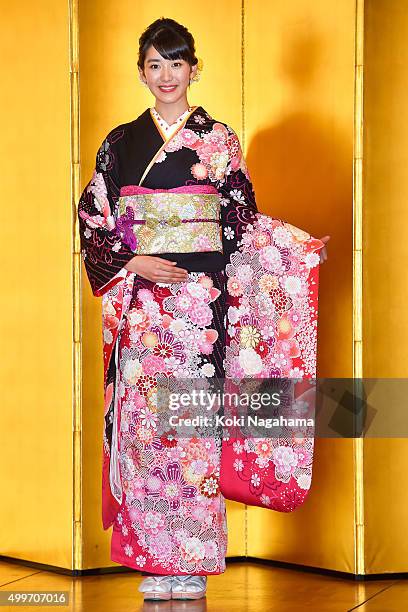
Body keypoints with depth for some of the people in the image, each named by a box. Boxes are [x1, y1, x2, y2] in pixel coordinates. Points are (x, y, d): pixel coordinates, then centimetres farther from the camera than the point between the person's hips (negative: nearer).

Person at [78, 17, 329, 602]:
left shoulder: (220, 141, 6)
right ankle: (154, 559, 7)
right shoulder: (120, 142, 11)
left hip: (199, 297, -2)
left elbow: (243, 222, 7)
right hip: (139, 301, 2)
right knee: (141, 419, 0)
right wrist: (133, 264, -6)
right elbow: (93, 221, 8)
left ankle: (194, 562, 4)